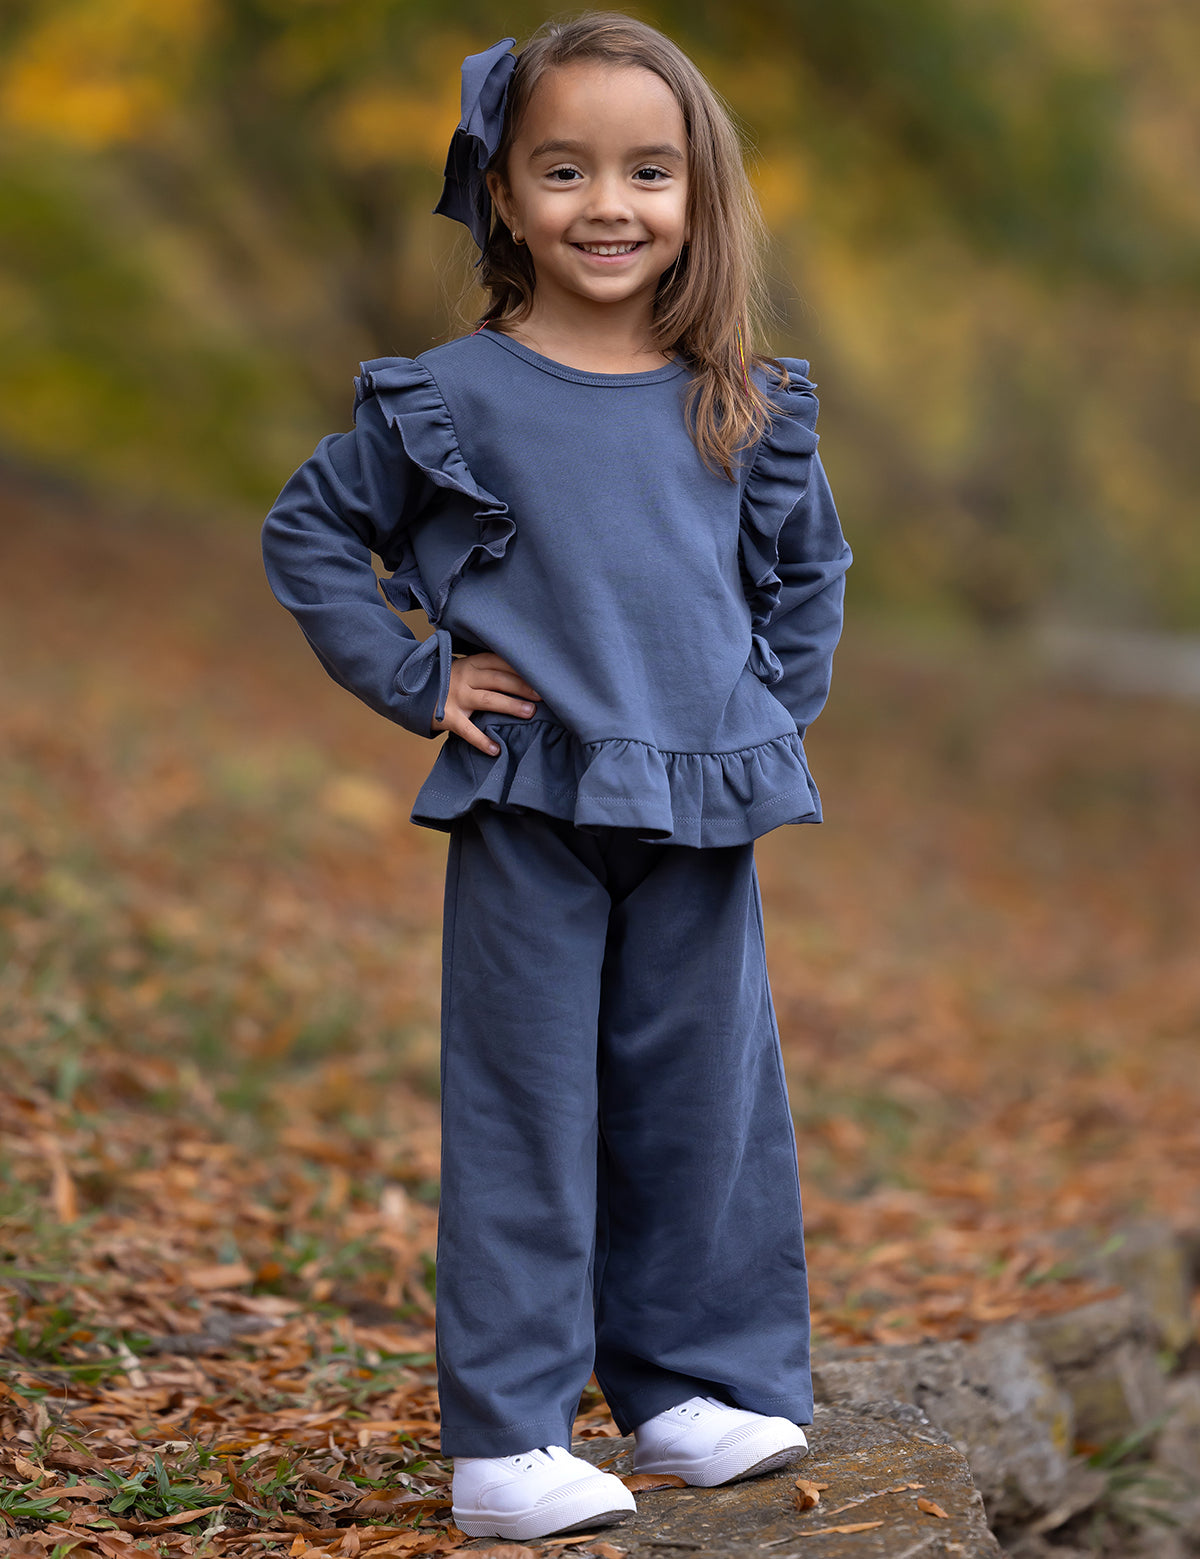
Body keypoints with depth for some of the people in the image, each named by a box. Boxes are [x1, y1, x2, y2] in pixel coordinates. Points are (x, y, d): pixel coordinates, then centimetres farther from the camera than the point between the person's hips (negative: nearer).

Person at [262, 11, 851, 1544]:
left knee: (706, 1100, 10)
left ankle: (692, 1381, 25)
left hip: (703, 814, 3)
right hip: (526, 811, -3)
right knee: (524, 1113, 0)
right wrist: (416, 680, -2)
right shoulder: (451, 398, -4)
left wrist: (771, 713, 10)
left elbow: (808, 567, 20)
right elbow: (305, 538, 5)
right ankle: (504, 1435, 5)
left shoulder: (747, 407, 5)